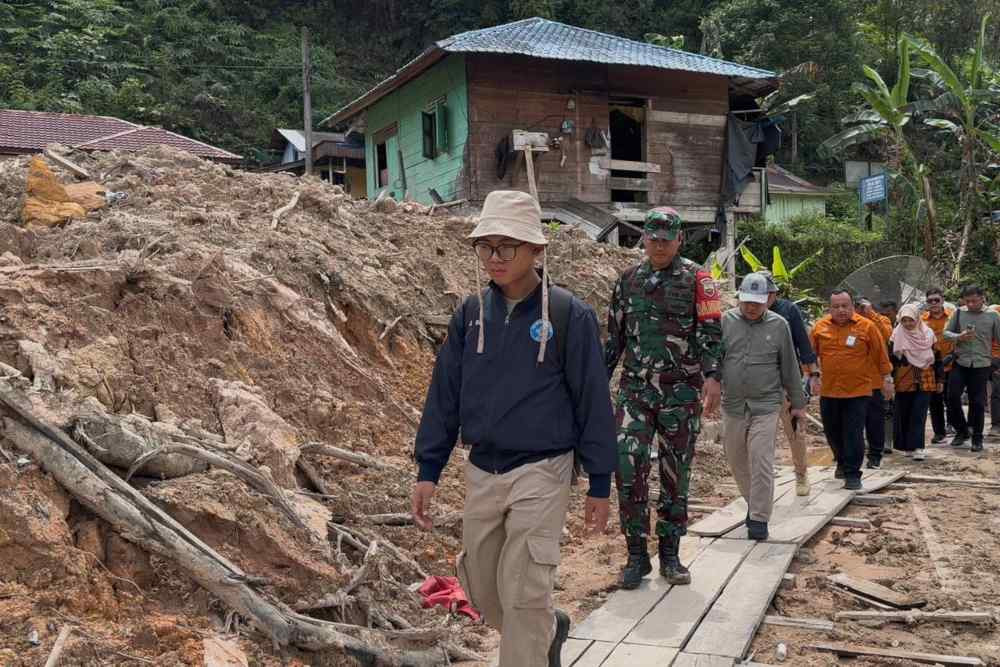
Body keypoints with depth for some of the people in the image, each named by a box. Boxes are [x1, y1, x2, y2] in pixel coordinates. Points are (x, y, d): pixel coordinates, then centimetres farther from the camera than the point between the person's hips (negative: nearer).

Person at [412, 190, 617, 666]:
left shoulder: (569, 314, -10)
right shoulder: (471, 313, 3)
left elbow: (592, 402, -6)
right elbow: (444, 394, 7)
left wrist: (600, 484, -5)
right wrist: (428, 470, 4)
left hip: (540, 472, -5)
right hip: (481, 471, 5)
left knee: (523, 593, -3)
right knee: (481, 588, 15)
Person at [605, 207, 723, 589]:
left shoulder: (697, 280, 1)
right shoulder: (628, 280, 11)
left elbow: (711, 332, -4)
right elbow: (614, 336, 17)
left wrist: (711, 377, -18)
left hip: (681, 391, -2)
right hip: (635, 388, 2)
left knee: (676, 473, 6)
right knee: (628, 464, -11)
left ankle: (670, 555, 18)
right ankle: (637, 554, 0)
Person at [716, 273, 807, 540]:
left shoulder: (778, 325, 1)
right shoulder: (725, 321, 0)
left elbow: (790, 368, 7)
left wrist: (798, 403, 12)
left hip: (765, 406, -2)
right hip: (732, 405, 2)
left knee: (761, 463, -7)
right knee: (736, 462, 13)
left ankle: (759, 519, 2)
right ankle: (754, 502, 34)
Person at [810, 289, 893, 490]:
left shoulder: (866, 327, -6)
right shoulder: (820, 327, 1)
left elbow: (881, 354, 1)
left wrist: (887, 378, 4)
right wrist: (814, 377, 9)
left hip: (858, 391, -3)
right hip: (829, 391, 3)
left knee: (854, 434, -5)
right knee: (832, 432, 15)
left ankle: (852, 473, 2)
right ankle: (842, 462, 38)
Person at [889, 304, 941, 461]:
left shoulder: (928, 334, 3)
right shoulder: (897, 335, 0)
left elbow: (937, 357, 9)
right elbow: (890, 358, 1)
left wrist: (939, 379, 8)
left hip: (925, 381, 0)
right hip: (903, 381, 0)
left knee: (919, 415, -7)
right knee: (904, 414, 6)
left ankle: (917, 448, -8)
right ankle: (907, 446, 18)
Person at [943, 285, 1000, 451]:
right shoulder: (958, 313, 4)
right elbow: (946, 332, 7)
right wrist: (958, 337, -13)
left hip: (981, 365, -1)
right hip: (960, 363, 2)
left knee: (977, 402, 2)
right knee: (953, 396, -3)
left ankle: (977, 438, 16)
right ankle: (961, 431, 18)